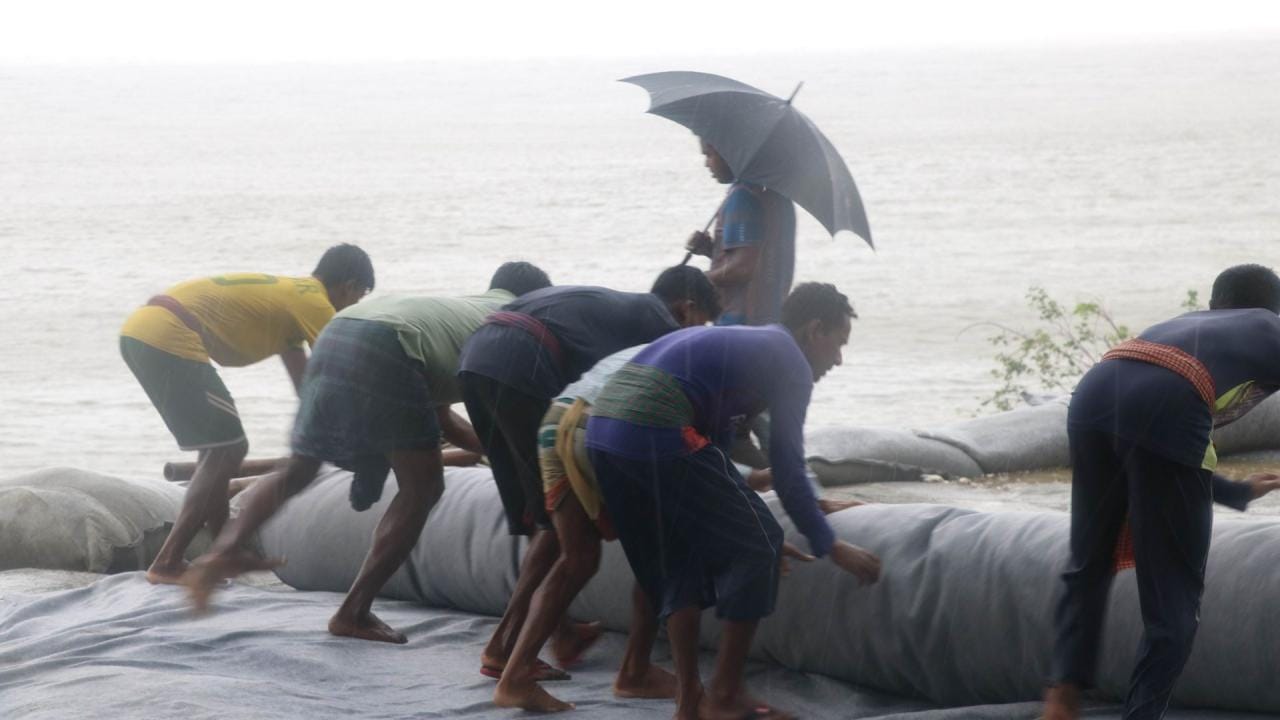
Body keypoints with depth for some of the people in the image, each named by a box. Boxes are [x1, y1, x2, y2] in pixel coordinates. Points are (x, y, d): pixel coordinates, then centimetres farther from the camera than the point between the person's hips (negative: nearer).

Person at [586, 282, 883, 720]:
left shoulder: (746, 345, 31)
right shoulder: (791, 365, 5)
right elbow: (788, 474, 2)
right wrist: (831, 549, 11)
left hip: (603, 430, 9)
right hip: (658, 434, -9)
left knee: (678, 561, 21)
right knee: (755, 548, 4)